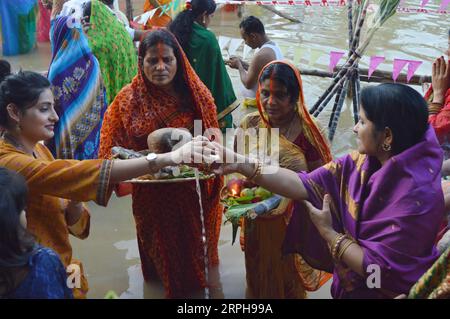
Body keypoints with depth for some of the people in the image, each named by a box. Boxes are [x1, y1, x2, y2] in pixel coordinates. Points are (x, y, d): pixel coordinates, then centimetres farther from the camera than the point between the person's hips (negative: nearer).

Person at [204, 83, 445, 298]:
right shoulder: (364, 161, -8)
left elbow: (377, 268, -27)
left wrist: (328, 233, -16)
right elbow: (305, 184, -14)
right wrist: (240, 164, -21)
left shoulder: (416, 194, -29)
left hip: (390, 290, -6)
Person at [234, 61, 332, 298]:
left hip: (292, 225, -3)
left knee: (289, 281, 19)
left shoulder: (306, 132, -17)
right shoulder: (249, 124, -7)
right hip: (255, 221, 3)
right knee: (258, 277, 23)